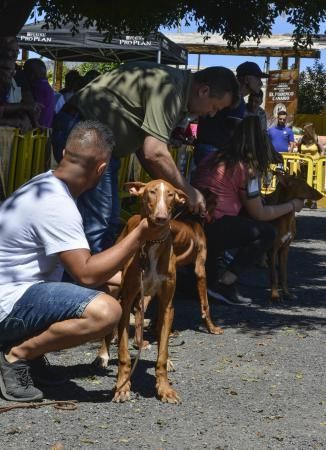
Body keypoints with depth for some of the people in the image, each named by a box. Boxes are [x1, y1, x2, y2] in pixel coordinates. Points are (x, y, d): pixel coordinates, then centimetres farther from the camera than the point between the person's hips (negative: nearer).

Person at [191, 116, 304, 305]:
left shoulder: (215, 157, 16)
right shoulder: (247, 168, -5)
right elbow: (259, 214, 3)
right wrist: (292, 206, 16)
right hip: (212, 228, -8)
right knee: (266, 232, 4)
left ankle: (208, 277, 17)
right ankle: (225, 284, -3)